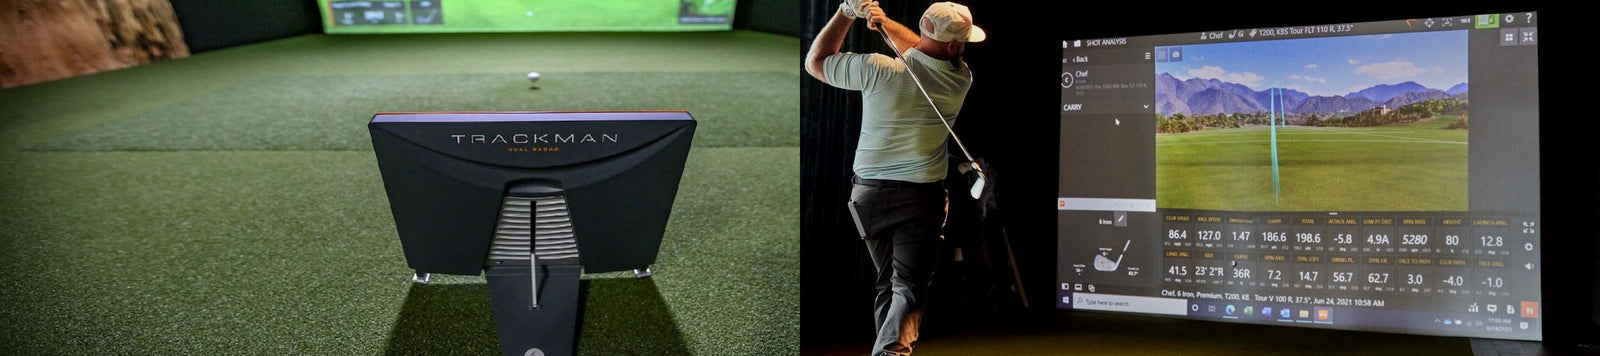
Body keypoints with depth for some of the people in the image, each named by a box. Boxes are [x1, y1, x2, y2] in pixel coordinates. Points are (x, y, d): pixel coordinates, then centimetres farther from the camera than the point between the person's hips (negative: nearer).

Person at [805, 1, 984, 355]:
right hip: (921, 197, -2)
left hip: (869, 193, 2)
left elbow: (814, 62, -2)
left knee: (886, 284, 18)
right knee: (909, 289, -3)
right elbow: (921, 48, 11)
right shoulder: (961, 80, -8)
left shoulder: (877, 70, -16)